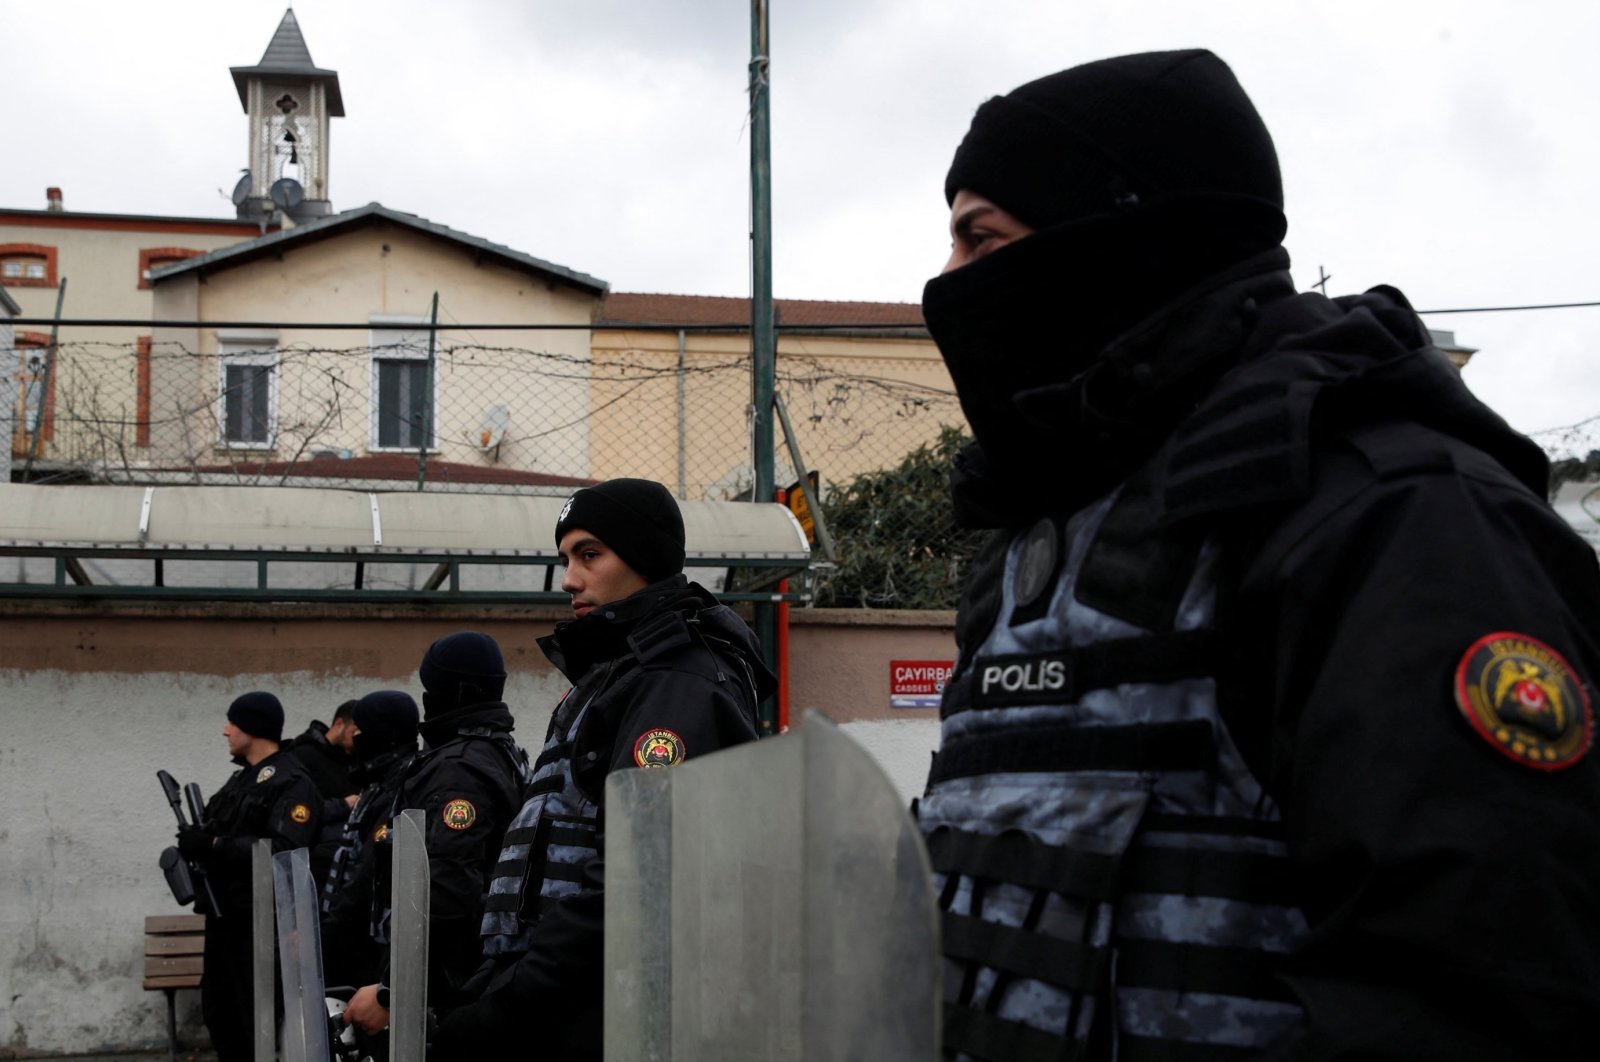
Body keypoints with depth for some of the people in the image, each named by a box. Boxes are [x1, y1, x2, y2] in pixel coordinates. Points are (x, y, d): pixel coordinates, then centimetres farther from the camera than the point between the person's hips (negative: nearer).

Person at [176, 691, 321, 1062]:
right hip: (223, 914, 10)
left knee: (257, 1018, -7)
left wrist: (212, 844, -24)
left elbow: (282, 852, -25)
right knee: (218, 1010, 16)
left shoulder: (292, 783, -13)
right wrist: (196, 842, -2)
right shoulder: (242, 778, 17)